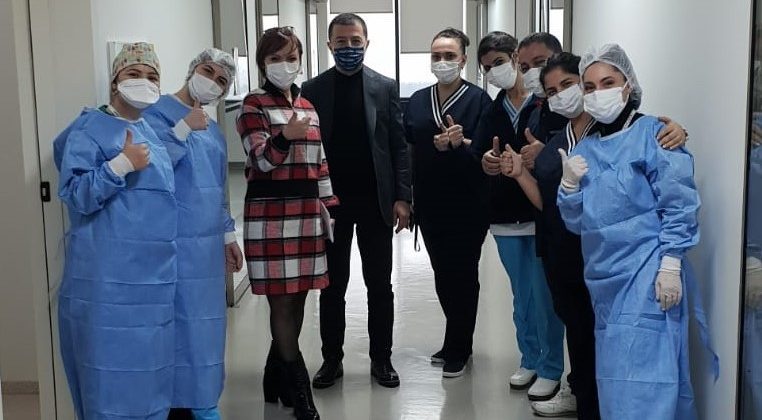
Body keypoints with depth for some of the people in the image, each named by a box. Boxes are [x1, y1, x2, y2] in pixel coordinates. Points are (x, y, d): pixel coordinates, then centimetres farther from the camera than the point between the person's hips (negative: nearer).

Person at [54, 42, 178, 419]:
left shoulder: (150, 132, 16)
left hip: (152, 276, 8)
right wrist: (121, 164, -23)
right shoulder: (91, 128, -6)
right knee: (113, 370, -4)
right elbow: (72, 194, -15)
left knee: (149, 367, 14)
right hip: (109, 280, -7)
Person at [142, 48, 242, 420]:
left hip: (208, 243, 7)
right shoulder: (156, 113, -6)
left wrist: (227, 235, 21)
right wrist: (184, 129, -18)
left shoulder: (213, 130, 16)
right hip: (174, 243, -7)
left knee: (207, 323, 13)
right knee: (180, 322, -5)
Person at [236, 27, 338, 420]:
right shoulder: (254, 104, -4)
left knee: (297, 299, 10)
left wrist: (328, 209, 14)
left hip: (307, 213, 6)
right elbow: (261, 160, -14)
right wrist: (286, 136, -33)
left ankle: (277, 377, 25)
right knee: (281, 301, -3)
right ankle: (299, 388, 6)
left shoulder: (307, 106, 15)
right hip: (270, 214, -6)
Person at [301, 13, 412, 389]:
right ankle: (332, 358, 21)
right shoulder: (312, 89, 1)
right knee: (332, 286, 9)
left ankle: (381, 358, 21)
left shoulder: (385, 87, 2)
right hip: (329, 200, 0)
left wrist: (402, 197, -6)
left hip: (375, 200, 0)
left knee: (379, 285, 8)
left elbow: (399, 145, 1)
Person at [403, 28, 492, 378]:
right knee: (443, 274, 12)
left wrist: (460, 144, -26)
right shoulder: (417, 101, 9)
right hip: (429, 203, 5)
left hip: (467, 203, -4)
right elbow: (407, 148, 6)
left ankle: (457, 350, 17)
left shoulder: (478, 99, -5)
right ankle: (458, 341, 29)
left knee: (462, 274, 4)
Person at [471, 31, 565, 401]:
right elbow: (477, 154, 2)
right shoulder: (492, 111, 10)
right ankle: (529, 360, 31)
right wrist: (485, 161, -20)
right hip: (505, 217, 6)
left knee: (544, 295, 1)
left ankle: (550, 369, 15)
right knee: (521, 295, 17)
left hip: (542, 214, -6)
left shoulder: (547, 104, -9)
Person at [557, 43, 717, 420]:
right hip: (605, 276, 6)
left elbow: (679, 204, -9)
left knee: (640, 377, -10)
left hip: (647, 274, -6)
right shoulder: (584, 148, 13)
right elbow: (576, 222, 12)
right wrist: (569, 185, -5)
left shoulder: (653, 133, -4)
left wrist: (670, 264, -17)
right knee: (614, 374, 12)